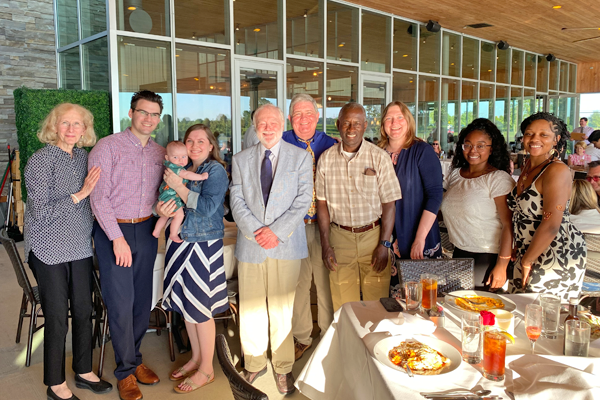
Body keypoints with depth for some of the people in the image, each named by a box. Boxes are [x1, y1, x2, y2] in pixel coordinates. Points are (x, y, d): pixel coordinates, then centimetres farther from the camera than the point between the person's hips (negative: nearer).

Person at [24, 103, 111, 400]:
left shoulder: (83, 157, 6)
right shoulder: (41, 160, -12)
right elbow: (40, 212, -16)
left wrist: (91, 234, 9)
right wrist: (79, 194, -19)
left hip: (80, 247, 6)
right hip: (50, 250, -5)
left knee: (83, 311, 12)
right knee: (57, 318, 3)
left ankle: (84, 372, 30)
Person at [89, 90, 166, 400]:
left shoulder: (160, 153, 9)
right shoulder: (107, 147, -7)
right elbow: (99, 197, -11)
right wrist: (117, 238, -15)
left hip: (146, 229, 5)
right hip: (112, 230, -5)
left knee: (143, 299, 10)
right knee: (121, 301, -2)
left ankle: (133, 359, 29)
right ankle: (126, 371, 14)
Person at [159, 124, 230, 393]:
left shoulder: (216, 170, -9)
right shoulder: (181, 168, 10)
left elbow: (207, 207, -20)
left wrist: (178, 186, -19)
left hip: (203, 245, -7)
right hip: (180, 242, 7)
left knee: (200, 308, 1)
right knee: (185, 304, 15)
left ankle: (206, 370, 17)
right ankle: (196, 358, 33)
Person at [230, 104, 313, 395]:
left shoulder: (301, 157, 4)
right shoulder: (241, 160, 10)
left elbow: (304, 199, -3)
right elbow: (237, 201, 3)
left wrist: (277, 231, -12)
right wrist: (256, 231, -11)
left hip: (286, 243, -2)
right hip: (251, 243, 2)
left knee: (282, 308, 4)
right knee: (250, 308, 8)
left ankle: (283, 368, 21)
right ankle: (254, 364, 26)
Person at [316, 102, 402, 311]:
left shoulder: (379, 157, -3)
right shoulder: (326, 158, 3)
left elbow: (389, 203, -3)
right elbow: (322, 202, 5)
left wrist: (384, 244, -9)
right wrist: (325, 245, 1)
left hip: (373, 235, -1)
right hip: (339, 237, 1)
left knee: (376, 304, 4)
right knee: (343, 305, 7)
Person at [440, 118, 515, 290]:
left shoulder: (499, 179, -10)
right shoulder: (455, 174, 8)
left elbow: (509, 225, -15)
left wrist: (501, 266, -19)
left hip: (486, 258, -5)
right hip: (458, 254, 6)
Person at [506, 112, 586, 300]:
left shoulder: (557, 170, -19)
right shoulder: (529, 165, 6)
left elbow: (551, 226, -24)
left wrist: (526, 261, -15)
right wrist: (518, 248, 9)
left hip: (557, 255, -8)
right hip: (530, 252, 8)